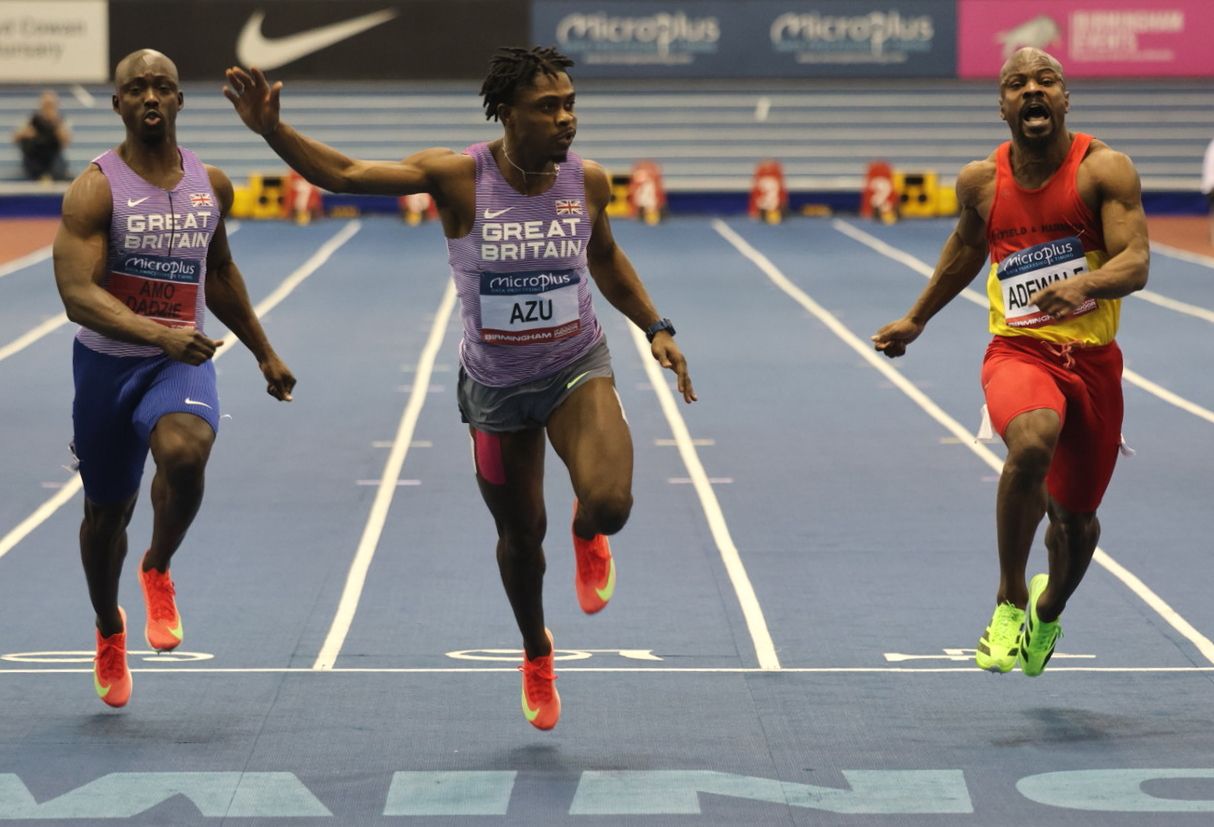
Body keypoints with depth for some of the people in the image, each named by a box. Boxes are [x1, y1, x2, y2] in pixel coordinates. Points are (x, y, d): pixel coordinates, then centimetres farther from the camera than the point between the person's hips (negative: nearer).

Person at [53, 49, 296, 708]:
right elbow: (78, 295, -24)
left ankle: (158, 572, -2)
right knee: (107, 510, 11)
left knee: (184, 453, -31)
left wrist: (264, 353, 25)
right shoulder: (96, 188, -13)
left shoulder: (211, 185, 3)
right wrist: (159, 333, -38)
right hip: (107, 363, -1)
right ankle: (109, 629, 41)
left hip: (183, 363, 2)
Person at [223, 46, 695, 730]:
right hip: (496, 385, 0)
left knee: (609, 503, -25)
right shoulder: (458, 176, -20)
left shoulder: (589, 181, -10)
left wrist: (656, 328, 8)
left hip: (578, 369, 1)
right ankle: (537, 654, 44)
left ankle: (589, 535, 16)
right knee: (521, 535, 13)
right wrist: (272, 129, -37)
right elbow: (343, 173, -23)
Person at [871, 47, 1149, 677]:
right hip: (1018, 351, 0)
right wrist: (916, 319, 33)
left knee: (1076, 517, 12)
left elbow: (1135, 264, -19)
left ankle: (1047, 613, 48)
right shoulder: (982, 180, 1)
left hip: (1092, 358, 0)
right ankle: (1009, 601, -15)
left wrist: (1081, 283, -40)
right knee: (1031, 443, -34)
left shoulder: (1104, 169, -8)